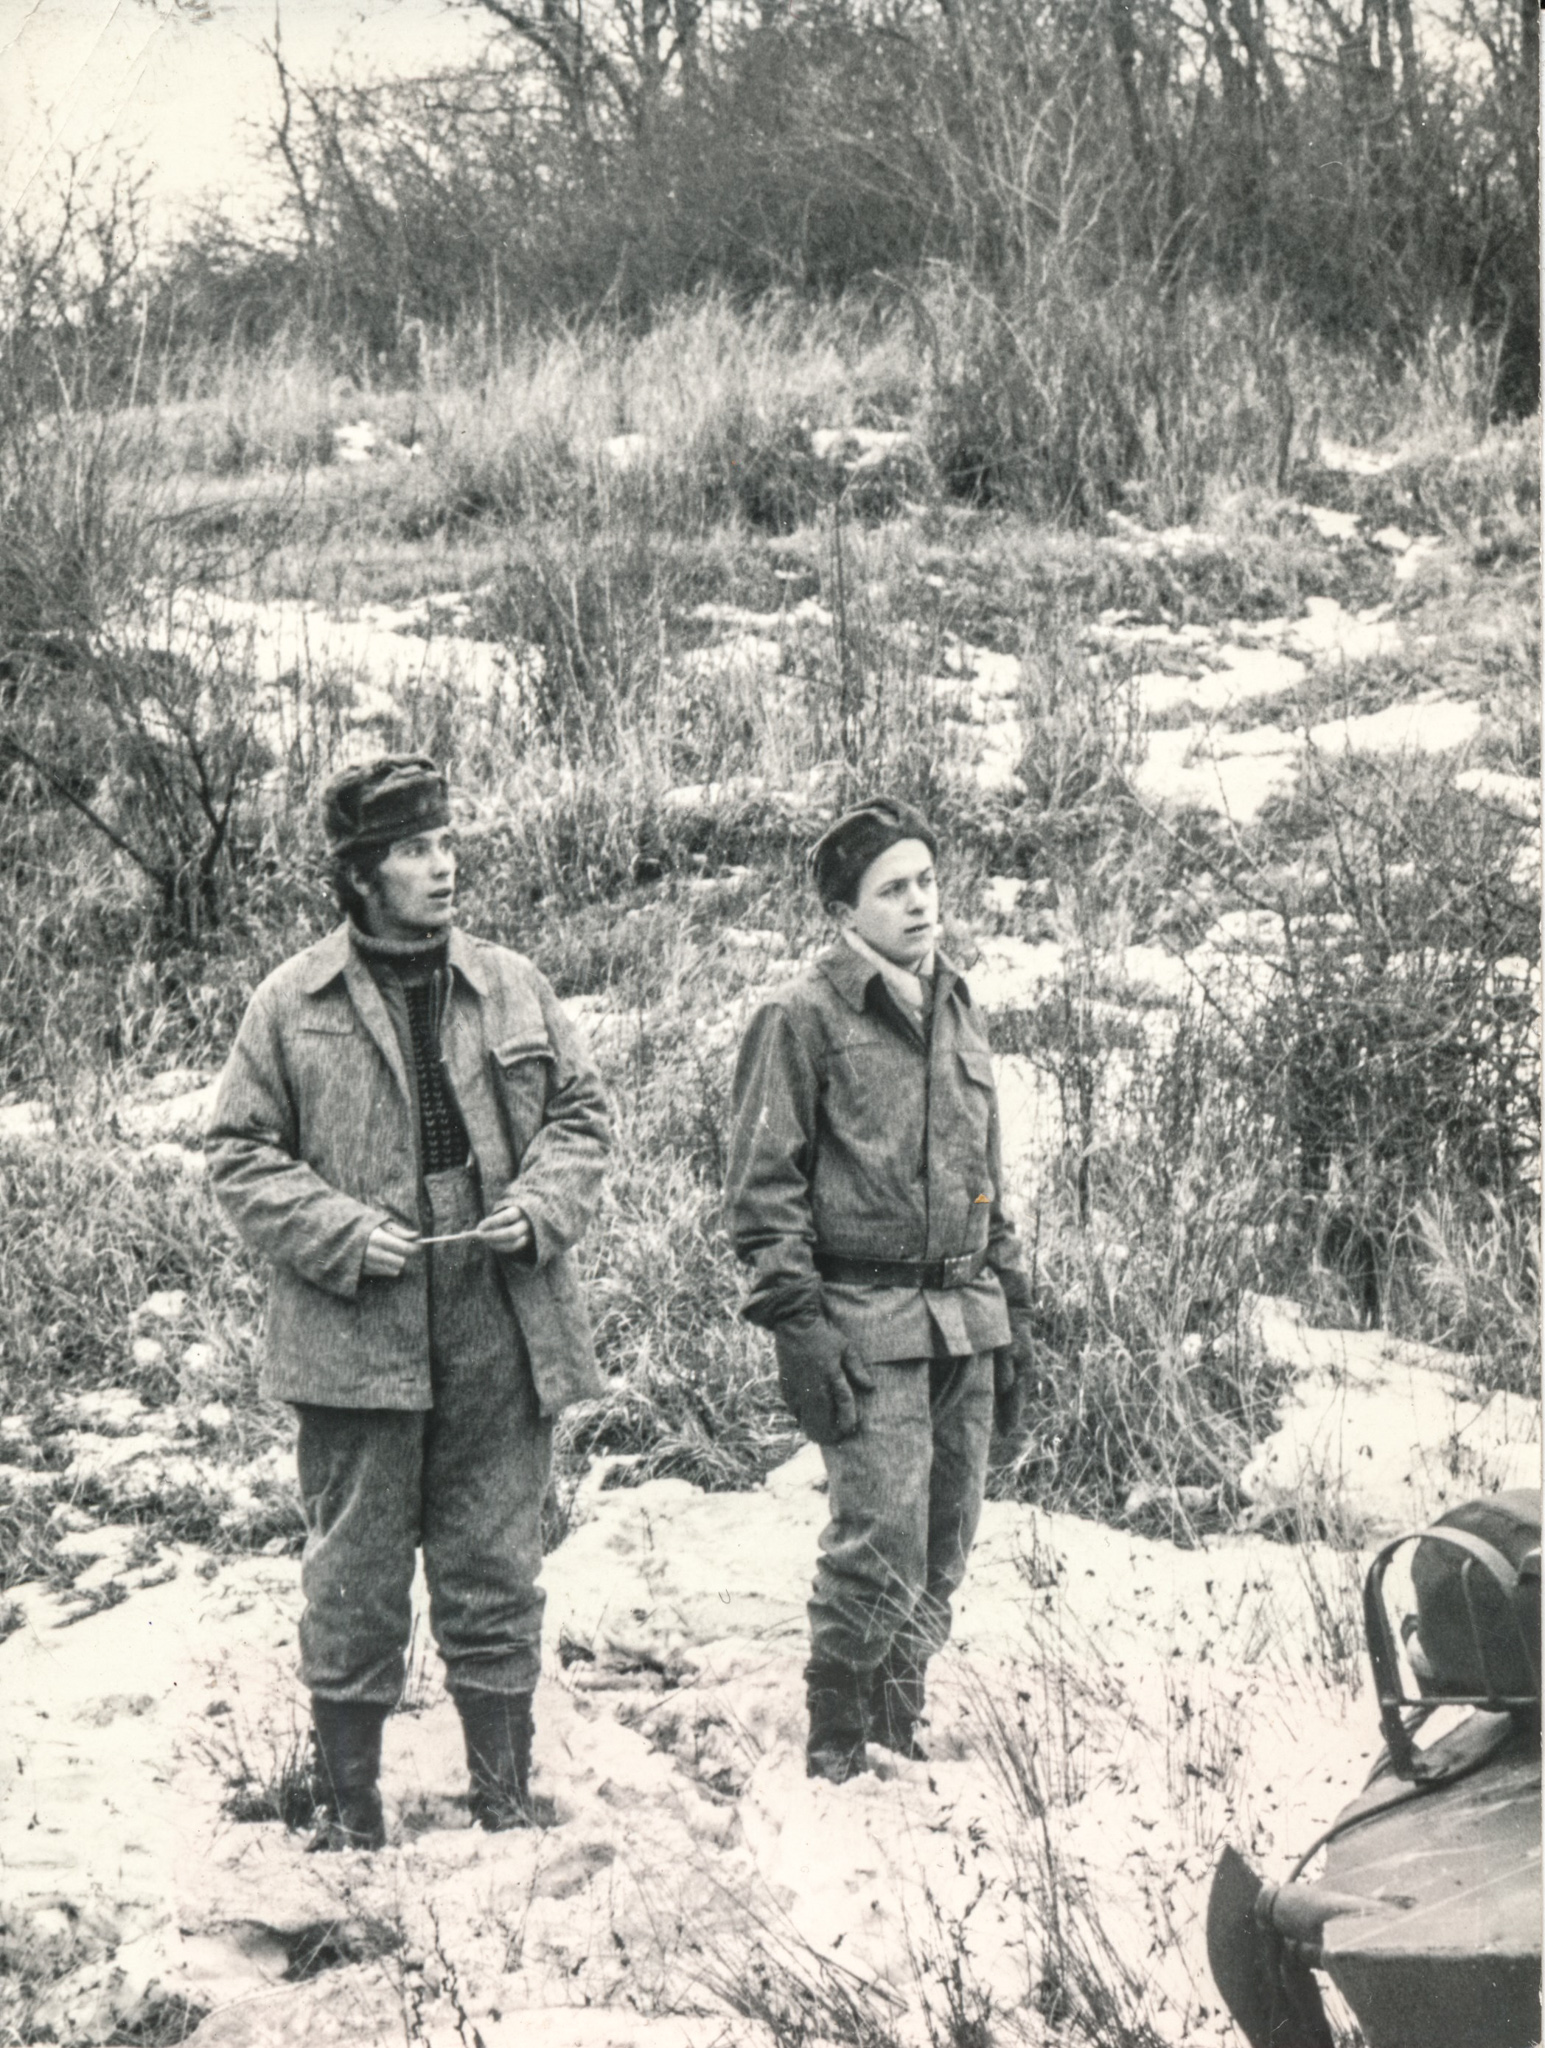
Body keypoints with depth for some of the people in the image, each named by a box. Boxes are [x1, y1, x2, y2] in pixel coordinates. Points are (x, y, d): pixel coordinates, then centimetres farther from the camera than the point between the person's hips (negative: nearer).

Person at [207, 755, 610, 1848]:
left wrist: (544, 1202, -4)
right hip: (357, 1338, -2)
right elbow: (243, 1157, 2)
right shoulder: (291, 1007, -1)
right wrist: (342, 1232, -12)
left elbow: (581, 1113, 14)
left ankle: (506, 1799, 20)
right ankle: (350, 1815, 14)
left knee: (496, 1576, 9)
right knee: (355, 1584, 3)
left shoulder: (513, 987, 8)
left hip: (501, 1338, 2)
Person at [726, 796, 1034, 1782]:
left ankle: (900, 1733, 20)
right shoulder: (805, 1017, -4)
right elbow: (764, 1185, -7)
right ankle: (837, 1755, 0)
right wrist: (799, 1328, -13)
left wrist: (1012, 1310, 20)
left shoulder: (956, 1008, 18)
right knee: (882, 1544, -12)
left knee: (944, 1551, 9)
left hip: (965, 1320, 7)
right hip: (867, 1325, -7)